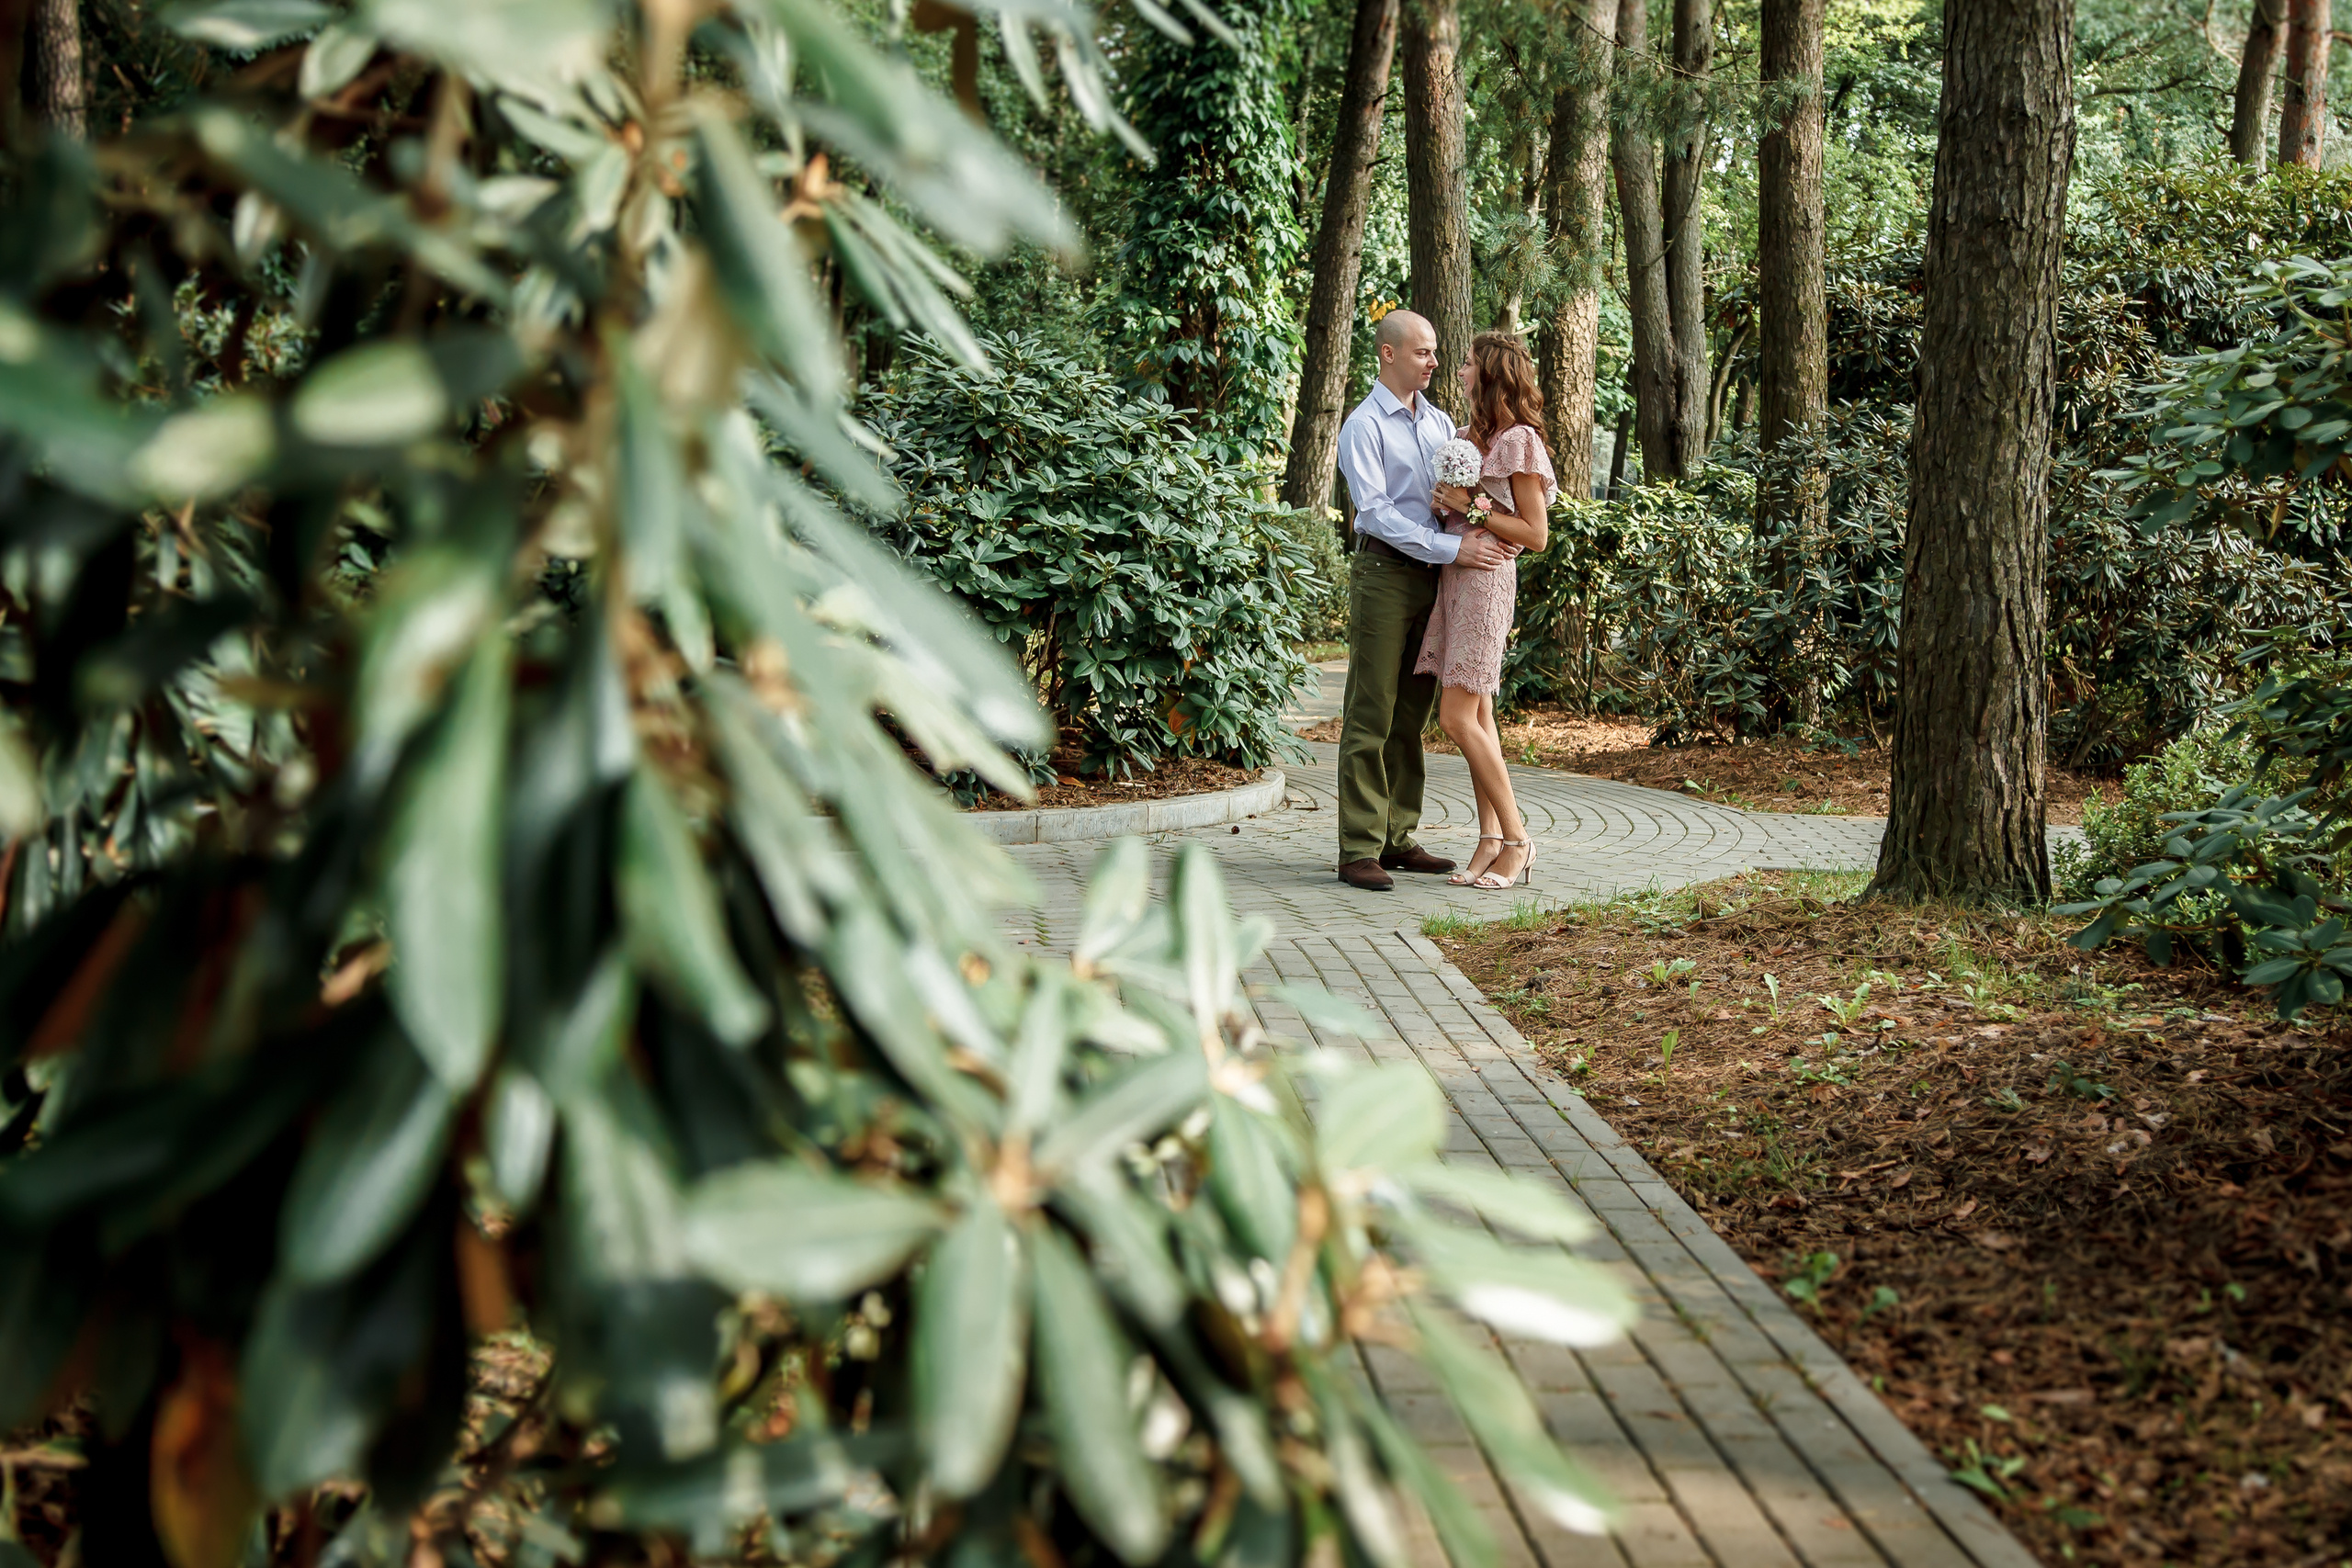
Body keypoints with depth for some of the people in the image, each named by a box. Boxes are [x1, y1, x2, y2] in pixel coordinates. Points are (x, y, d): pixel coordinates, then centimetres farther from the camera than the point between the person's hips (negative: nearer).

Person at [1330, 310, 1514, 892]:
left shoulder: (1440, 422, 17)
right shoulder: (1364, 426, -6)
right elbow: (1375, 510, -16)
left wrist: (1488, 533, -4)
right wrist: (1452, 548, -22)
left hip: (1432, 578, 7)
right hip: (1384, 574, -7)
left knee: (1411, 713, 10)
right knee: (1370, 714, -7)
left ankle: (1397, 837, 16)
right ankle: (1359, 849, -7)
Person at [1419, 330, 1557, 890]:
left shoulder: (1519, 441, -9)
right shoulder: (1478, 436, 17)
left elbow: (1535, 534, -11)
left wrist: (1470, 506, -13)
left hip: (1486, 577, -9)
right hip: (1455, 574, 9)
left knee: (1458, 717, -12)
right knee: (1477, 716, 6)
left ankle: (1517, 839, -5)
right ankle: (1491, 840, 8)